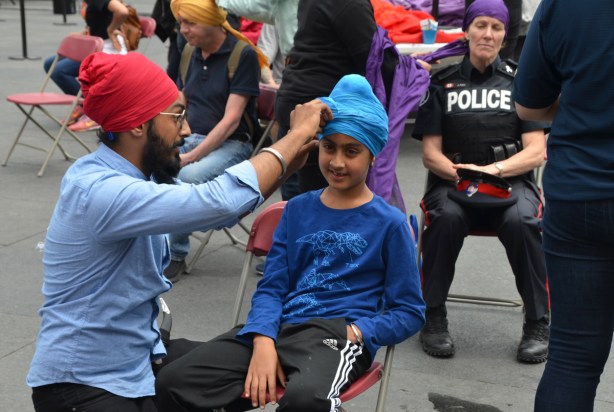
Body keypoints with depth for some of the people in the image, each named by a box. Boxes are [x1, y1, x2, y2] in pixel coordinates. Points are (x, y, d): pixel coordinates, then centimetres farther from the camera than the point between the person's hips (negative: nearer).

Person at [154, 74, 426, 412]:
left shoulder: (389, 223, 5)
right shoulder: (298, 209, 17)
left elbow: (409, 312, 6)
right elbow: (272, 287, 10)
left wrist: (355, 334, -13)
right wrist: (263, 341, -10)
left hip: (339, 333, -4)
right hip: (282, 326, 5)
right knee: (173, 383, -16)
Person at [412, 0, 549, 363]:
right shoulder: (443, 82, 10)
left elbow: (536, 152, 1)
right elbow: (431, 152, 6)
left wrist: (494, 169, -17)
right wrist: (458, 172, -15)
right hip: (452, 181, 0)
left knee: (522, 222, -33)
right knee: (446, 218, -34)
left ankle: (538, 324, -17)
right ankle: (433, 318, -18)